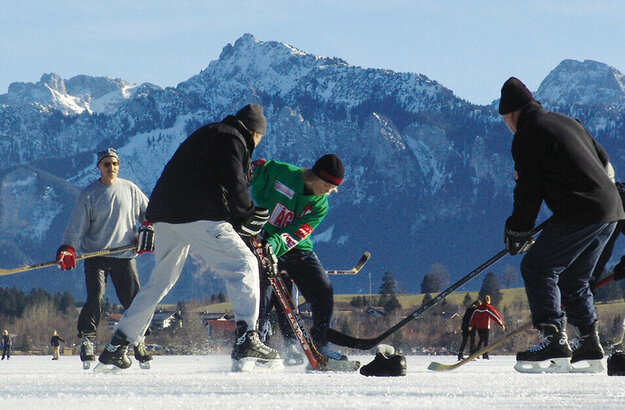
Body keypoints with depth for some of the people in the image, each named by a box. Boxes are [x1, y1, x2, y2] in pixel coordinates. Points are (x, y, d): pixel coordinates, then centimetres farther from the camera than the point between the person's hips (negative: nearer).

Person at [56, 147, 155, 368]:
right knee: (95, 299, -14)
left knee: (134, 301, -1)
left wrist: (147, 228, 3)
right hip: (96, 256, -2)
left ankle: (138, 342, 11)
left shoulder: (129, 189, 7)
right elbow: (77, 225, -2)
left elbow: (146, 211, 20)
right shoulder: (89, 194, 0)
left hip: (125, 256, 2)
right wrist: (67, 249, -14)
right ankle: (87, 340, -6)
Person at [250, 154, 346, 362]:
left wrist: (275, 245, -35)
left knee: (323, 291, -5)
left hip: (297, 249, 4)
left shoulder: (320, 205, -6)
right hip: (264, 241, -4)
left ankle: (320, 344, 10)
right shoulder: (281, 172, -14)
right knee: (264, 296, -16)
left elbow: (296, 234, -17)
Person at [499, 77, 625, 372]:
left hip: (581, 213, -9)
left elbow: (529, 189, -7)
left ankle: (555, 340, -17)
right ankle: (590, 345, 13)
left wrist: (518, 232, 2)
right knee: (573, 278, 18)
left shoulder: (528, 135, -5)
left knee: (536, 267, -7)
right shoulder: (568, 123, 22)